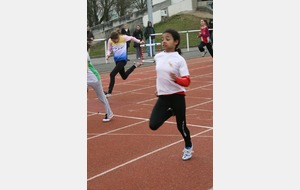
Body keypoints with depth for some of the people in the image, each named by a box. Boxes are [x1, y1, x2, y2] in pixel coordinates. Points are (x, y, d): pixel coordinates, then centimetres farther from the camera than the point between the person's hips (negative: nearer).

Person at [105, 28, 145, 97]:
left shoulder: (123, 37, -17)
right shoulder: (110, 41, -10)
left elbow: (131, 38, 3)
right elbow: (109, 50, 2)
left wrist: (139, 41, 8)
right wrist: (108, 54, -20)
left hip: (123, 59, -5)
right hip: (117, 60, 5)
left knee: (112, 74, -20)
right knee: (124, 76, 21)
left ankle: (109, 92, -12)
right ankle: (135, 65, 44)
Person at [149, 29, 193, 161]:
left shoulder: (179, 60, -14)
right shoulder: (158, 57, 1)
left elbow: (187, 81, -17)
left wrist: (177, 79, -36)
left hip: (177, 96, -4)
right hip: (163, 96, 4)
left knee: (181, 125, 7)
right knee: (153, 125, -6)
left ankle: (188, 147, 37)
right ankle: (171, 112, 23)